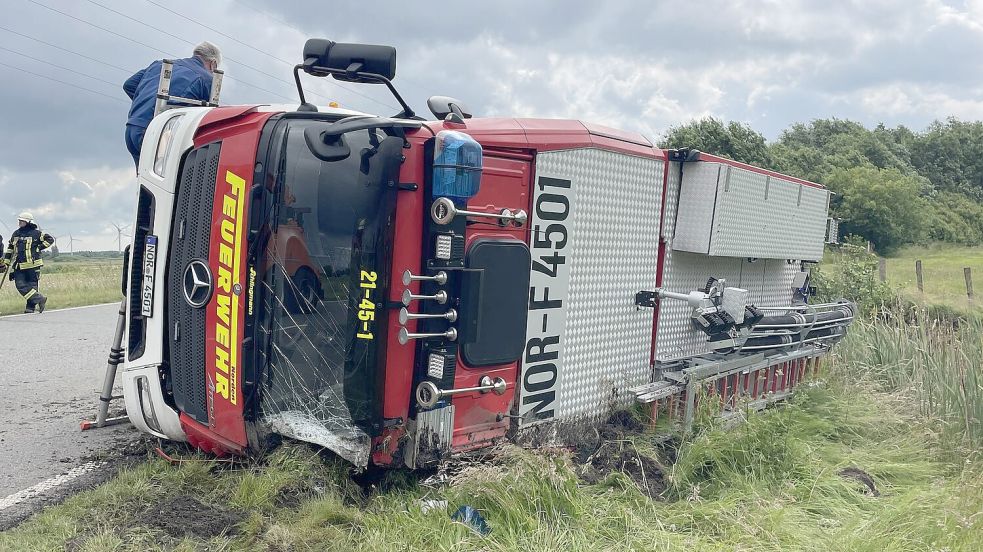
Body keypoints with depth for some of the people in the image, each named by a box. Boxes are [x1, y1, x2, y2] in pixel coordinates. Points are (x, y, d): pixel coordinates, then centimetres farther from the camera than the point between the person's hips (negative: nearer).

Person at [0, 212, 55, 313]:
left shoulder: (36, 233, -4)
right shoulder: (16, 234, 14)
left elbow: (50, 239, -2)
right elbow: (10, 249, 21)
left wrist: (39, 248, -7)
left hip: (32, 264, -5)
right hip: (19, 266, 5)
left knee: (32, 285, 0)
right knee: (20, 285, -6)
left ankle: (31, 307, 5)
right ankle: (39, 299, -4)